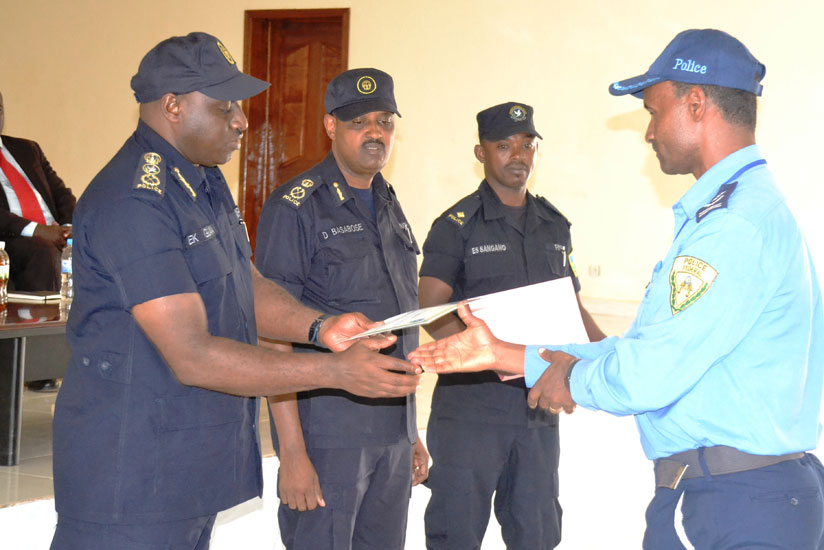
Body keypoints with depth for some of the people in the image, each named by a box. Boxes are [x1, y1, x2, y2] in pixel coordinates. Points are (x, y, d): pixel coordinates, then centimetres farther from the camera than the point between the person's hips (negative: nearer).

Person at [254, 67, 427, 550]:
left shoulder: (391, 208, 14)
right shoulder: (295, 208, -9)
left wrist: (412, 433, 18)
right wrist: (292, 451, -18)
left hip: (392, 434, 7)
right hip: (327, 436, -7)